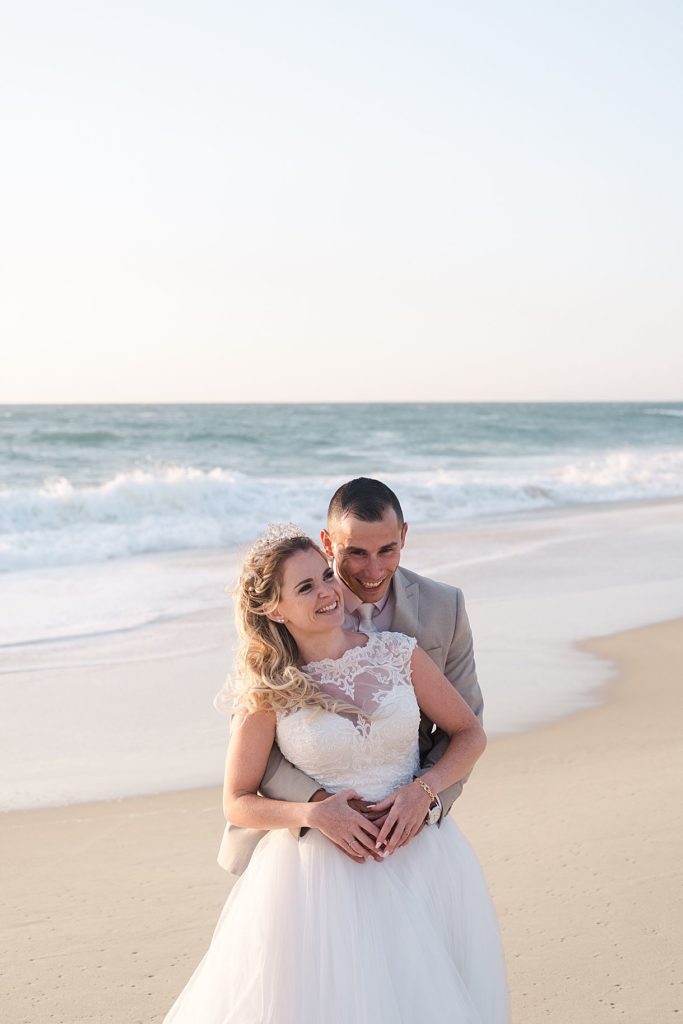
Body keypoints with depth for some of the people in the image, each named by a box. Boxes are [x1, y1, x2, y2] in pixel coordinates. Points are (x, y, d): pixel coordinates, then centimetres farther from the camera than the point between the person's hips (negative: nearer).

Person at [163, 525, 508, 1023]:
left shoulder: (398, 653, -3)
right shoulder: (268, 692, -7)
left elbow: (470, 734, 5)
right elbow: (237, 804, -1)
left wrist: (424, 789, -12)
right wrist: (313, 813, -17)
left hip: (420, 855, 2)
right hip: (322, 871, -2)